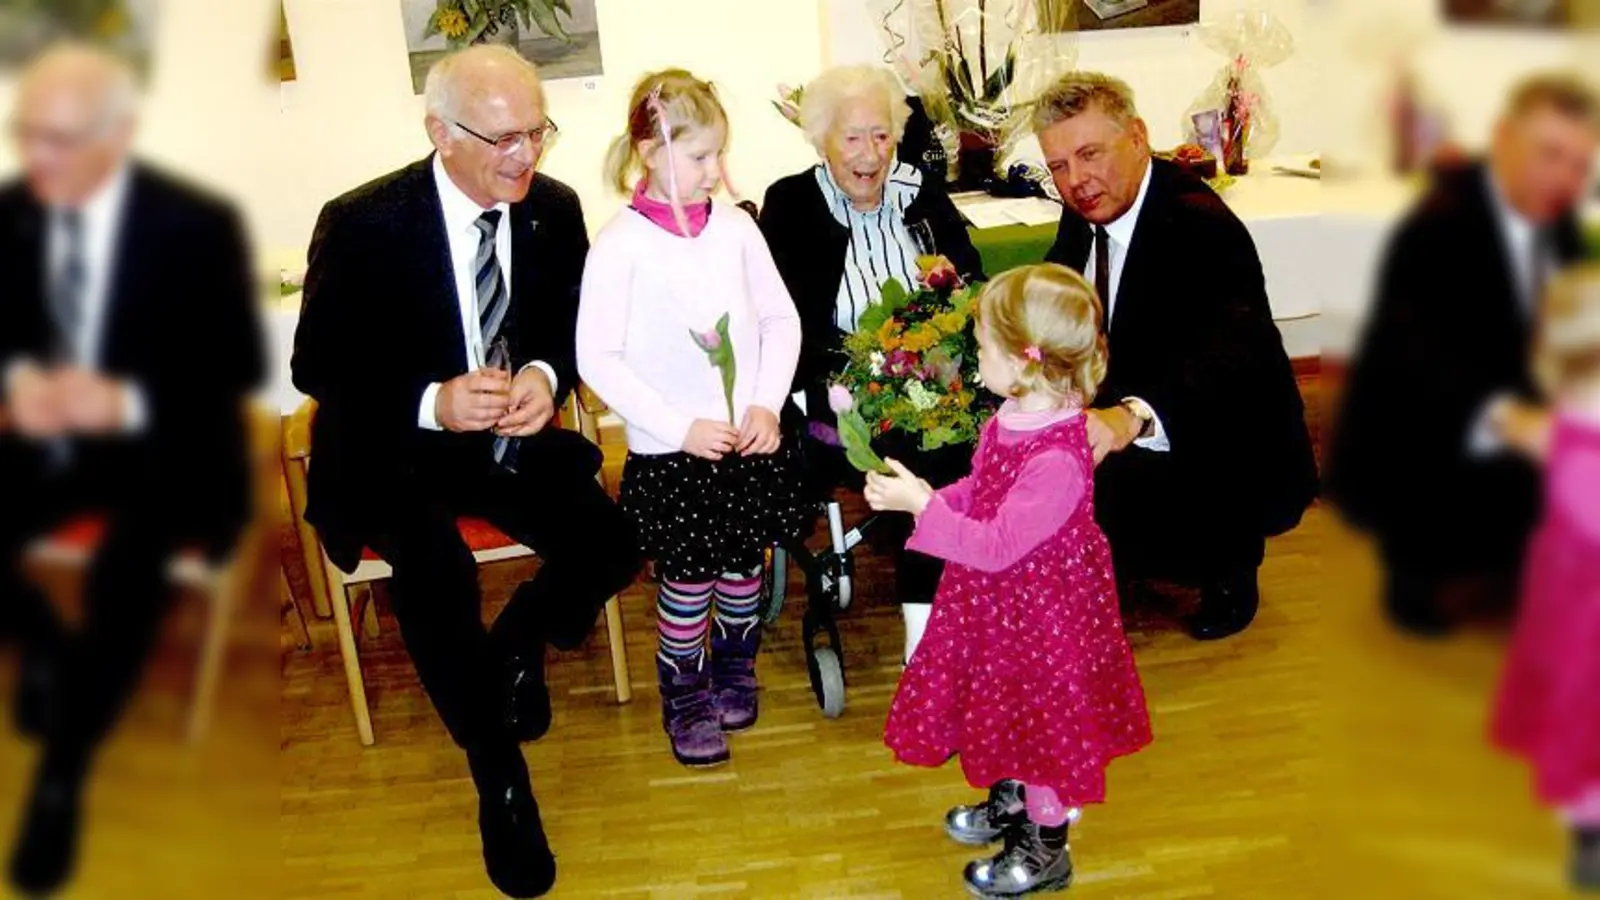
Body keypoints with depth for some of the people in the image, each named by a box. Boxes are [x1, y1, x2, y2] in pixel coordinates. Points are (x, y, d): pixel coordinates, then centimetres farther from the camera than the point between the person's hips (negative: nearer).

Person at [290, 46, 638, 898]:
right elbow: (316, 364, -12)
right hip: (394, 451, -3)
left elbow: (573, 324, 7)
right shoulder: (362, 222, -16)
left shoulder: (554, 207, -4)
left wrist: (545, 375, -18)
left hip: (510, 437, 4)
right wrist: (431, 403, -30)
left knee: (611, 546, -19)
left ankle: (515, 646, 17)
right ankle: (500, 783, -7)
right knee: (437, 577, -31)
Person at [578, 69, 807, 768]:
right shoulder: (621, 244, -11)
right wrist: (681, 427, -17)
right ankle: (684, 694, 29)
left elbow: (781, 318, 7)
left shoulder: (735, 226, 1)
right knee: (689, 578, 5)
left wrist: (767, 404, -8)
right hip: (671, 453, -4)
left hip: (750, 442, 4)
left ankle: (734, 665, 42)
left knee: (744, 562, 16)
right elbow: (597, 357, -12)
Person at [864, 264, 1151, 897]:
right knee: (1003, 708, 26)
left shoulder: (1056, 461, -34)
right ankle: (1008, 804, 51)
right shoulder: (1011, 419, -6)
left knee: (1041, 722, 12)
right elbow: (980, 492, 8)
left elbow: (995, 547, -29)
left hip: (1040, 612, -8)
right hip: (996, 601, 8)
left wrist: (922, 506, -25)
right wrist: (923, 495, -6)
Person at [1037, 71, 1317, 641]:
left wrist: (1132, 416, -62)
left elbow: (1230, 354, -43)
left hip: (1238, 463, -8)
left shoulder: (1201, 228, -26)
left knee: (1104, 489, -31)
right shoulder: (1088, 210, -2)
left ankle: (1229, 566, 0)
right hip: (1143, 438, 8)